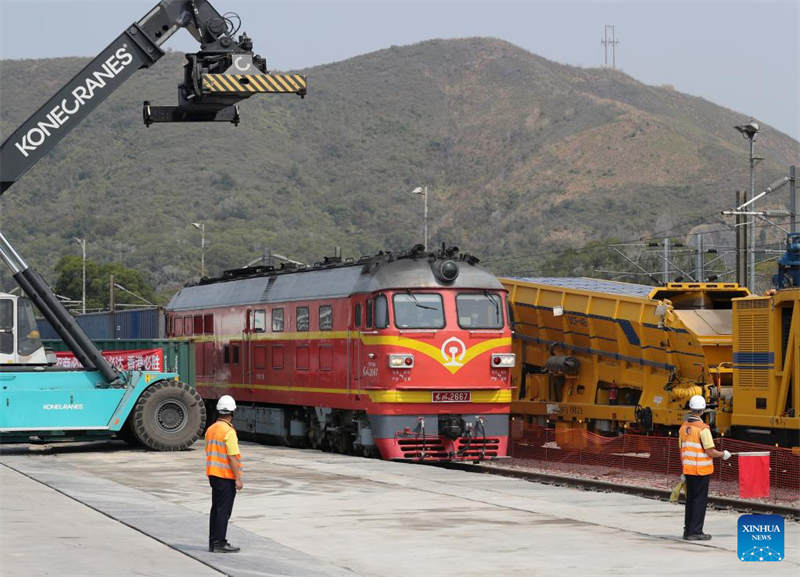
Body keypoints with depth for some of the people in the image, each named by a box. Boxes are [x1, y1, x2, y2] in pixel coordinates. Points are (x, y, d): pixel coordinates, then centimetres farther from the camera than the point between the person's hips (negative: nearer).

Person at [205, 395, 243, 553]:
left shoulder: (210, 429, 9)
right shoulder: (228, 431, -17)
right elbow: (232, 457, -19)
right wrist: (238, 479, -16)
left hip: (213, 474, 8)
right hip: (227, 476, -8)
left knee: (216, 509, 12)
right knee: (224, 510, -5)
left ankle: (213, 542, 15)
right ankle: (219, 543, -5)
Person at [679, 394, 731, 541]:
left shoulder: (683, 427, 6)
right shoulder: (703, 428, -15)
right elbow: (710, 452, -17)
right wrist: (723, 454, 2)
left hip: (688, 469, 7)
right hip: (701, 469, -6)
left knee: (690, 499, 15)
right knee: (700, 499, -1)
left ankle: (688, 530, 19)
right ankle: (695, 531, -1)